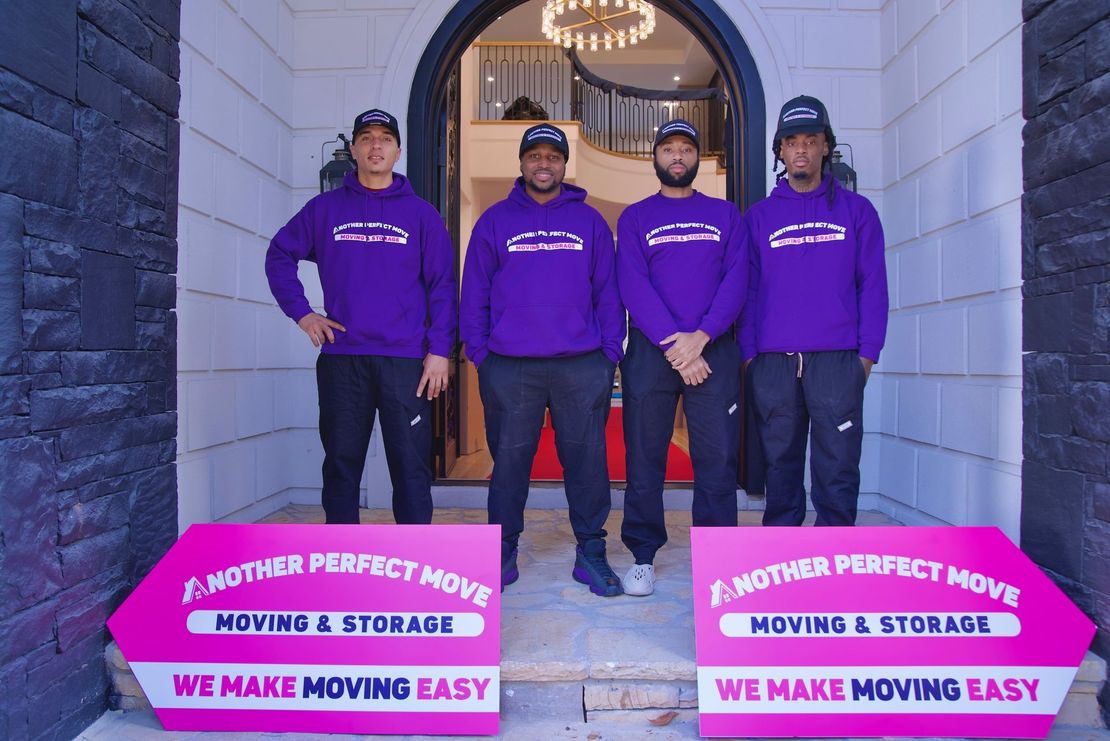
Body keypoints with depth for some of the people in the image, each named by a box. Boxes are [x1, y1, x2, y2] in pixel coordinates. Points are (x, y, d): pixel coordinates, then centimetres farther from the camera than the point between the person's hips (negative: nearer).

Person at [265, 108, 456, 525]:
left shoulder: (420, 213, 6)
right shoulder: (325, 208, 10)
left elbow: (441, 285, 2)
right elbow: (279, 255, 16)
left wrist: (440, 350, -6)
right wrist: (301, 313, 4)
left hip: (406, 360, -1)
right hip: (341, 357, 2)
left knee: (411, 466, 1)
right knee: (341, 462, 10)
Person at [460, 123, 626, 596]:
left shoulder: (589, 221, 11)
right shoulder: (495, 220, 10)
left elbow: (607, 291, 8)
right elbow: (475, 291, 7)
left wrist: (611, 352, 0)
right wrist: (478, 352, -2)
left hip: (582, 366, 0)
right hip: (509, 367, 0)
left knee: (587, 460, 4)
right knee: (509, 461, 7)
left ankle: (591, 552, 17)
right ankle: (503, 551, 21)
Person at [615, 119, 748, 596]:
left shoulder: (725, 214, 14)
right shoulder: (635, 217, 10)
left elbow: (736, 280, 1)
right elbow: (632, 285, -3)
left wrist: (701, 336, -14)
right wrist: (671, 342, -15)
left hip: (713, 349, 1)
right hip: (650, 350, 0)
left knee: (718, 458, 2)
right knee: (644, 458, 2)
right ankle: (643, 557, 13)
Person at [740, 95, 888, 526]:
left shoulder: (856, 210, 10)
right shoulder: (760, 215, 12)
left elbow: (872, 285, 6)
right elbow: (748, 288, 9)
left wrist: (868, 352, -3)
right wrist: (748, 353, 0)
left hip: (838, 360, -1)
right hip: (772, 361, 1)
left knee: (837, 468, 0)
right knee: (781, 464, 8)